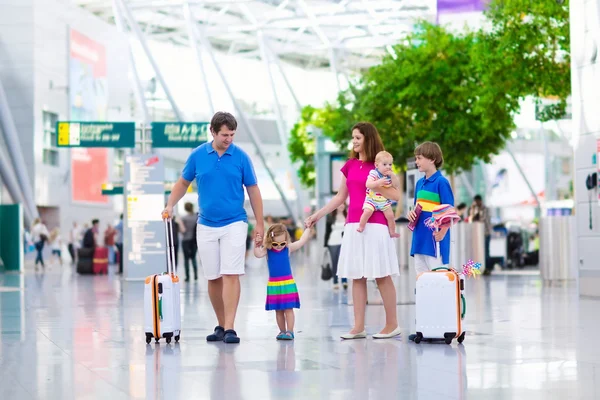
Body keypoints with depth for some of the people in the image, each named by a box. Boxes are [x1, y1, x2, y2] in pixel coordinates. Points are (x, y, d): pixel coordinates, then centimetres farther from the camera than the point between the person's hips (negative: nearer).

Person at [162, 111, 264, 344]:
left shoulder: (241, 157, -4)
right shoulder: (197, 155, 0)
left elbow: (253, 191, 1)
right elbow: (183, 182, 13)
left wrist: (260, 224, -1)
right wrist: (170, 206, -2)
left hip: (234, 224, -2)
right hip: (206, 226, 2)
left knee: (231, 275, -12)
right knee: (213, 278, 7)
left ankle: (229, 329, -13)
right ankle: (221, 326, 19)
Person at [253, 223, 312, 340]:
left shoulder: (288, 248, -2)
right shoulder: (267, 250, -4)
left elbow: (302, 241, 1)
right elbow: (257, 254, -21)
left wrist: (308, 228, -1)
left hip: (287, 283, -1)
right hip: (273, 285, 1)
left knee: (288, 309, -3)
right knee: (278, 310, 10)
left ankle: (290, 331, -1)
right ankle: (282, 331, 18)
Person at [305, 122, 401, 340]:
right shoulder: (349, 165, 13)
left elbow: (396, 195, -7)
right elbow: (340, 197, 17)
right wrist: (317, 215, 14)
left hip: (375, 226, -6)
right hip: (353, 226, 6)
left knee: (382, 275, -2)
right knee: (357, 276, 5)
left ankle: (392, 324, 5)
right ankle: (358, 326, 7)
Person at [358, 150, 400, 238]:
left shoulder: (389, 175, 3)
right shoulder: (374, 174, -16)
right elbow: (368, 184, -29)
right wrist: (378, 182, -42)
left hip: (385, 201, 5)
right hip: (372, 200, -4)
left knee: (390, 215, -2)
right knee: (367, 212, -26)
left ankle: (392, 232, 16)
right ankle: (361, 227, -7)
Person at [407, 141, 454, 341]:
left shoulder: (441, 182, -9)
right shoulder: (420, 183, 15)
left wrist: (441, 234, -23)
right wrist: (411, 214, 2)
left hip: (434, 241, -8)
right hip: (420, 239, 8)